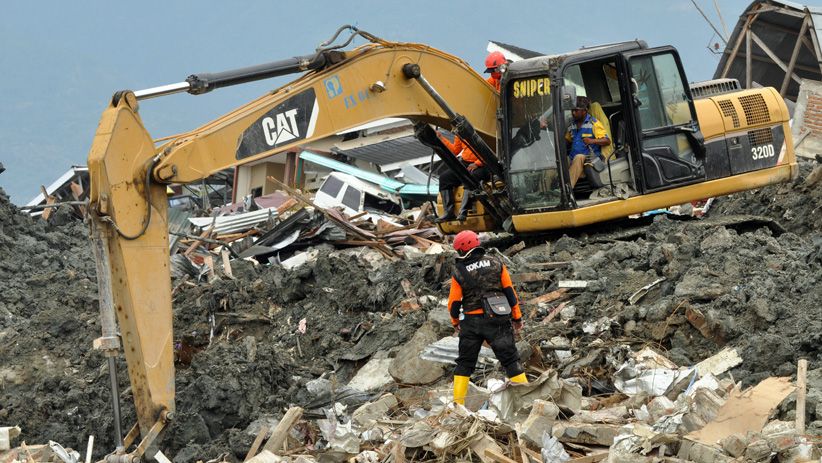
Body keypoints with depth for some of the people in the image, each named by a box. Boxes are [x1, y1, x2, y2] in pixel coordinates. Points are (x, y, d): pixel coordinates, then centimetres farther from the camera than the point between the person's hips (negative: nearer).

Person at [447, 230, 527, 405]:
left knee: (465, 363, 12)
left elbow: (454, 302, -1)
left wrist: (455, 322, 18)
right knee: (510, 359, 5)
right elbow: (509, 291, 0)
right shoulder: (496, 263, -2)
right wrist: (517, 317, 8)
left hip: (471, 322, 0)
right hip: (498, 321, 0)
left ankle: (458, 402, 10)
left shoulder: (459, 272, -7)